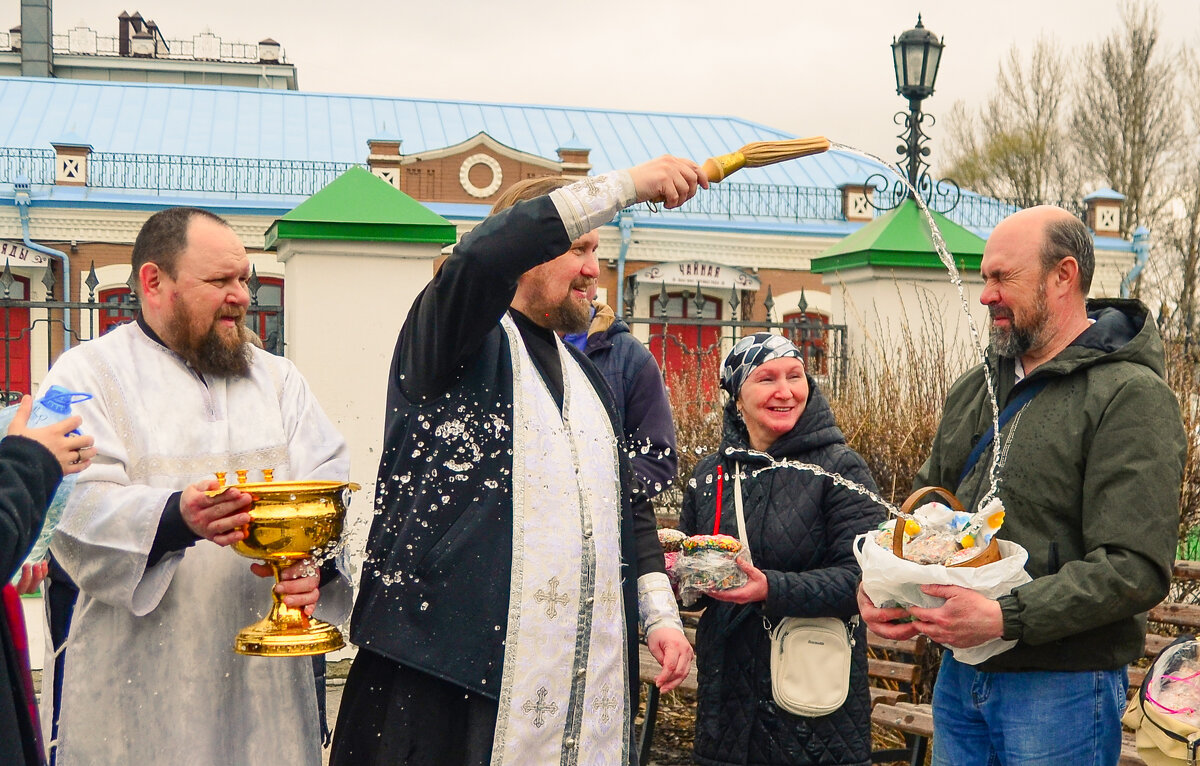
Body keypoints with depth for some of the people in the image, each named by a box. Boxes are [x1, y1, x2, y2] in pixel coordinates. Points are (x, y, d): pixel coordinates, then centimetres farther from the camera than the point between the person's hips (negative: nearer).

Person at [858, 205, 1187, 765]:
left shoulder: (1130, 397, -13)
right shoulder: (975, 388, 10)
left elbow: (1136, 569, -21)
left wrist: (1006, 617, -29)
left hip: (1061, 690, -6)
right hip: (958, 674, 7)